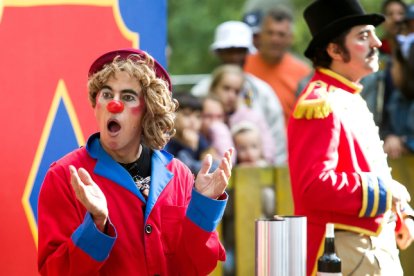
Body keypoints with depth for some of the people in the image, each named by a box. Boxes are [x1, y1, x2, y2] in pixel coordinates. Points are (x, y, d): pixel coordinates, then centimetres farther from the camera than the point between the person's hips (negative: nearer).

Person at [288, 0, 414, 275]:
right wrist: (384, 191, -19)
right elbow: (314, 186, -27)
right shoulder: (320, 104, -18)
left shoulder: (352, 100, 15)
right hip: (345, 252, -10)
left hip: (380, 245, 10)